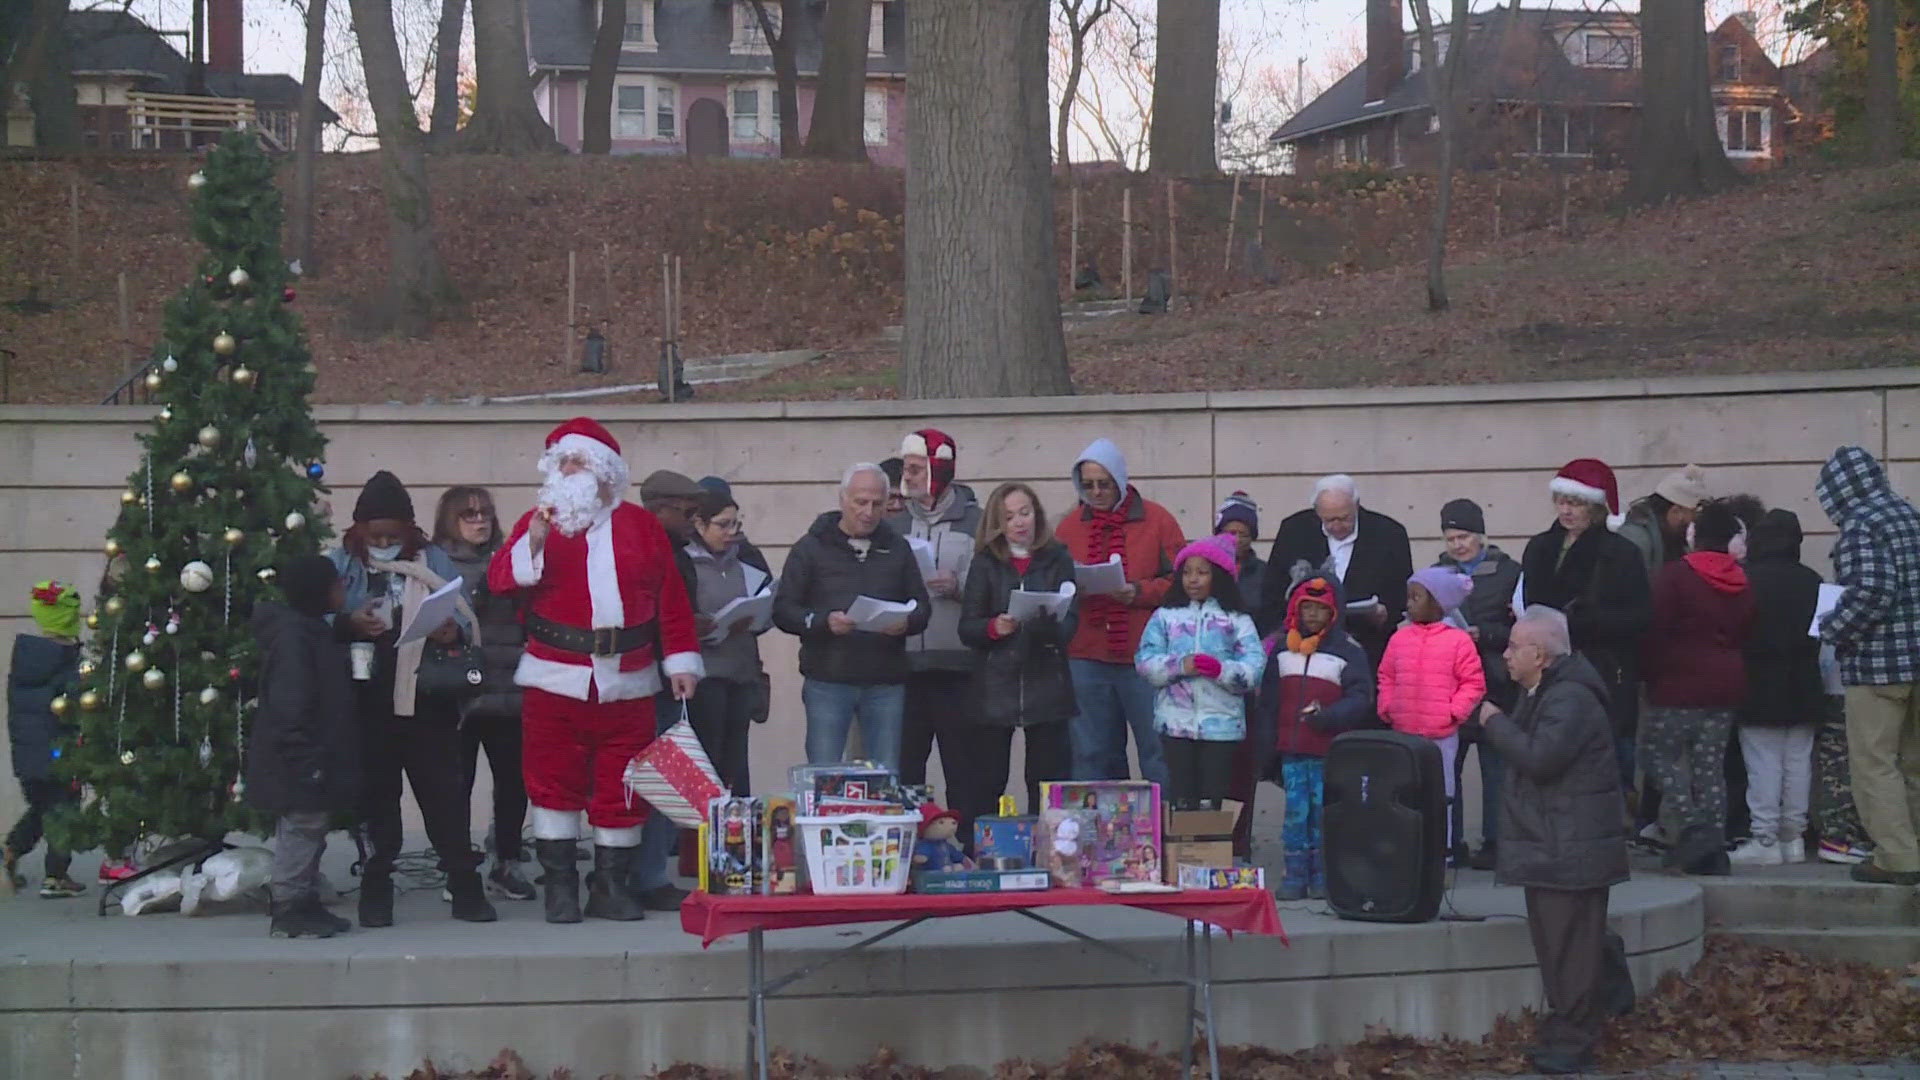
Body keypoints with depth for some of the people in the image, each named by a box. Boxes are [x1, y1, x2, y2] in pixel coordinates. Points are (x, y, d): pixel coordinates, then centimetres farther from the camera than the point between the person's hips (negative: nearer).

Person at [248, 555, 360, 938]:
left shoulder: (313, 630, 15)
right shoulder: (292, 634, -18)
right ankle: (288, 911, 0)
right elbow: (288, 704, -23)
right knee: (301, 828, -6)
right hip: (299, 762, -10)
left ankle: (306, 906, 21)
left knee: (309, 832, 14)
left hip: (315, 757, 10)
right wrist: (306, 760, -25)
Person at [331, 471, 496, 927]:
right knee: (375, 792, 8)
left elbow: (466, 615, 3)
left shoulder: (433, 560, 5)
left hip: (426, 700, 0)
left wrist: (454, 630, -20)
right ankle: (376, 888, 18)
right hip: (367, 702, 0)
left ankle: (465, 887, 8)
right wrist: (349, 624, -22)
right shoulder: (342, 562, 4)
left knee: (444, 790, 1)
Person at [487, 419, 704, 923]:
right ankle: (559, 885, 11)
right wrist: (534, 540, -23)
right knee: (554, 781, 2)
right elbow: (500, 580, -8)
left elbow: (671, 599, 7)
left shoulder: (641, 526, 10)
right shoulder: (537, 521, 7)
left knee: (622, 786, 5)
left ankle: (612, 885, 15)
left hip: (627, 682, 1)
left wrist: (681, 661, 1)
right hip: (556, 681, -1)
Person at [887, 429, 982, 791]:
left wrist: (960, 585, -17)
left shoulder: (974, 522, 4)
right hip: (903, 666, 3)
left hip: (957, 667, -3)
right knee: (903, 768, 5)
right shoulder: (893, 525, 13)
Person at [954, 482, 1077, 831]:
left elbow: (1070, 621, -1)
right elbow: (966, 628, 4)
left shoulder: (1057, 559, 8)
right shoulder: (985, 563, 8)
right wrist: (994, 628, -17)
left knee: (1049, 783, -1)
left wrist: (1051, 624, -23)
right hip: (994, 686, 0)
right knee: (982, 787, -1)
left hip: (1045, 682, 0)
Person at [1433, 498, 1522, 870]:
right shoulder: (1437, 573, 13)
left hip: (1494, 683, -3)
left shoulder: (1508, 572, 2)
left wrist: (1483, 635, -15)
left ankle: (1494, 841, 7)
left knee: (1495, 763, 1)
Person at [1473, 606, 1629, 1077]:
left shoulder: (1571, 698, -18)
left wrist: (1496, 721, -15)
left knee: (1571, 945, -7)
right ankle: (1565, 1033, 22)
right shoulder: (1542, 693, 17)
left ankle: (1572, 1042, -2)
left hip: (1572, 847, -11)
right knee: (1553, 940, 15)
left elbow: (1539, 757, -26)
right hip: (1549, 843, 11)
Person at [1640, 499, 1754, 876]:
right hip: (1726, 687, 6)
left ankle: (1691, 827, -10)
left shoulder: (1676, 575, -10)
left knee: (1659, 750, 5)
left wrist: (1650, 674, 0)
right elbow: (1745, 635, 15)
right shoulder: (1741, 583, 9)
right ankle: (1714, 846, 6)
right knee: (1711, 764, 9)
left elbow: (1657, 629, -11)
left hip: (1679, 687, -6)